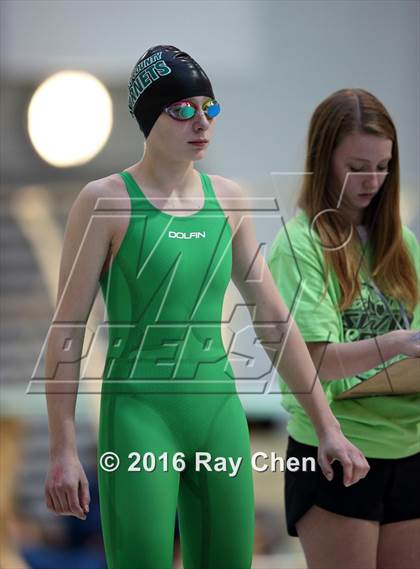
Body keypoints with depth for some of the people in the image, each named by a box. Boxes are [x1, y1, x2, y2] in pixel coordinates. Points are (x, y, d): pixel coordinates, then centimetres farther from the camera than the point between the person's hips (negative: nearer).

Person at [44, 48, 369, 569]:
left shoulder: (225, 198, 10)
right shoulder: (106, 201, -5)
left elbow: (272, 316, 14)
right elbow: (66, 331, -6)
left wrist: (327, 426, 11)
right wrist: (62, 450, -12)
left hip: (219, 410, 5)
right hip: (139, 411, -5)